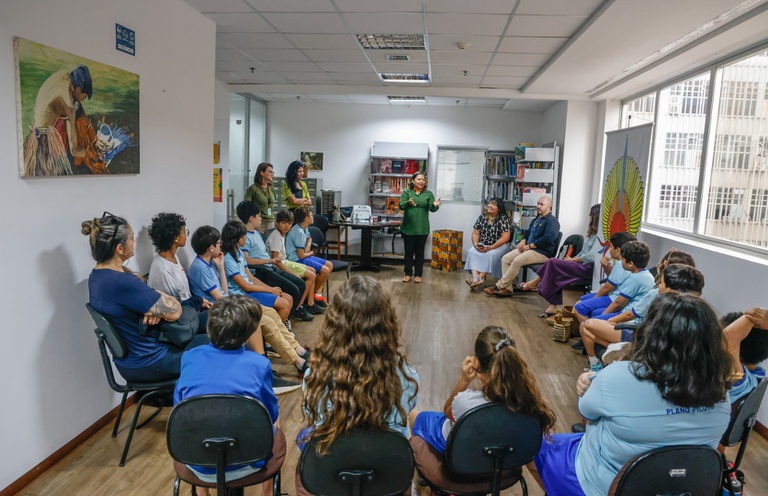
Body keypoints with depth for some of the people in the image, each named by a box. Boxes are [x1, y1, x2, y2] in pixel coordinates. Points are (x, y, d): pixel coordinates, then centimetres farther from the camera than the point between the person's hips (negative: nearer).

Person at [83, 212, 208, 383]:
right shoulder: (123, 283, -30)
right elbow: (174, 311, -25)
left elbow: (142, 293, 8)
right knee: (210, 341, 7)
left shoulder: (96, 276, -1)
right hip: (148, 364, -9)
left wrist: (154, 307, -13)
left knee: (195, 335, 23)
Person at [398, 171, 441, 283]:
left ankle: (418, 274, 15)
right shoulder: (406, 192, 1)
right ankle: (408, 274, 16)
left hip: (422, 229, 0)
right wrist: (408, 202, -34)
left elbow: (432, 208, -5)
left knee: (420, 252, 6)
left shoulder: (428, 194, 4)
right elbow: (401, 206, -12)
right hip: (408, 228, 0)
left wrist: (435, 205, -29)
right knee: (408, 252, 7)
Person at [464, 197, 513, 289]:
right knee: (472, 252, -25)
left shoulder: (504, 219, -8)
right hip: (482, 245, 4)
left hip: (498, 246, -4)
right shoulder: (482, 217, 7)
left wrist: (491, 247, -23)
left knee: (491, 255, -36)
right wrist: (476, 244, -14)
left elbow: (505, 237, -16)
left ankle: (481, 277, -38)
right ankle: (475, 276, -42)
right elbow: (475, 233, 7)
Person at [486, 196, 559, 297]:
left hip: (542, 253, -10)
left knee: (517, 261, -30)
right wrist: (523, 241, 9)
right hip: (528, 248, 10)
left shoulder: (552, 221, -8)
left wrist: (529, 246, -18)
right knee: (505, 258, -8)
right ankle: (507, 288, -15)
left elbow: (548, 239, -22)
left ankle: (499, 286, -21)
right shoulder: (536, 219, 23)